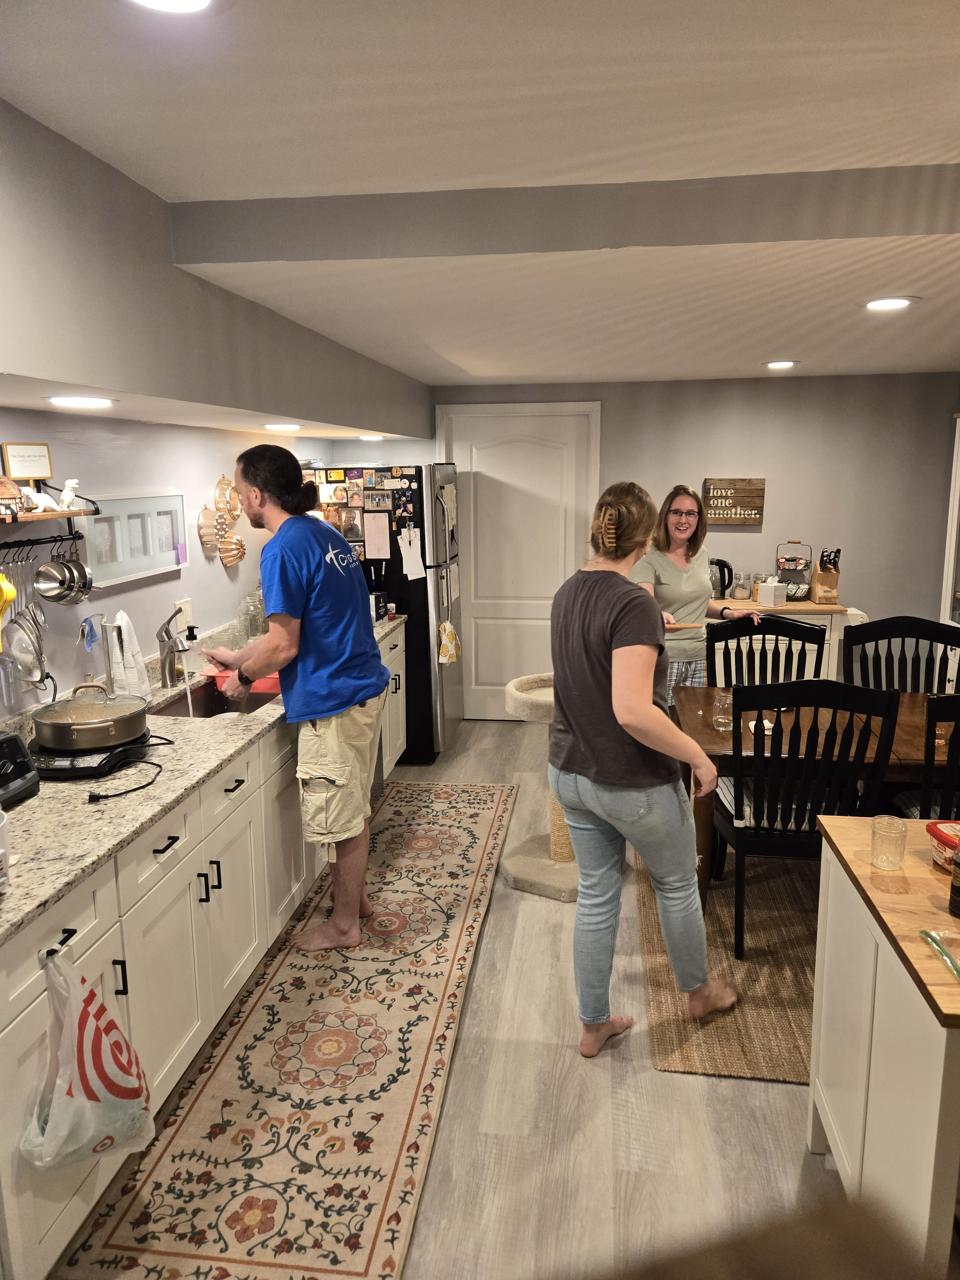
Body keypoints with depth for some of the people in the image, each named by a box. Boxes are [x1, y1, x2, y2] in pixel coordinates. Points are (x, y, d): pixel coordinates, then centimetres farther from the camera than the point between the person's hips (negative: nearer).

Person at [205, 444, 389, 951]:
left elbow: (284, 646, -19)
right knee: (354, 808, 22)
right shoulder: (326, 534, 10)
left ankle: (343, 924, 23)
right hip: (364, 688, 9)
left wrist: (242, 676, 0)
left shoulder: (283, 549, -18)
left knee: (343, 817, 6)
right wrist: (241, 656, 21)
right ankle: (356, 897, 39)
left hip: (332, 703, -9)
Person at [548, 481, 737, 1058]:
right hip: (633, 785, -7)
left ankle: (594, 1025, 32)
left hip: (570, 774, 7)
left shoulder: (568, 593, 1)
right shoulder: (633, 604, -25)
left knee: (596, 896, 18)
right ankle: (700, 991, 44)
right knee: (677, 885, 20)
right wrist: (698, 755, -19)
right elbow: (633, 712, -33)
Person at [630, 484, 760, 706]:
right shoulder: (649, 559, -10)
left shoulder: (701, 554, 9)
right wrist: (657, 615, -46)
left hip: (698, 657, 6)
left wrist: (727, 612, 8)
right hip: (662, 658, -6)